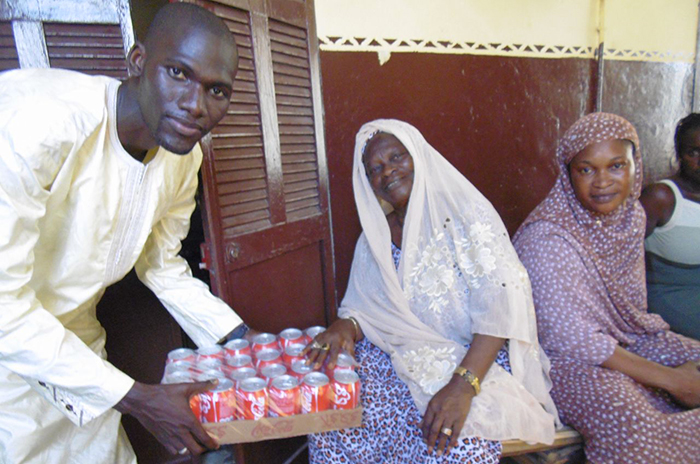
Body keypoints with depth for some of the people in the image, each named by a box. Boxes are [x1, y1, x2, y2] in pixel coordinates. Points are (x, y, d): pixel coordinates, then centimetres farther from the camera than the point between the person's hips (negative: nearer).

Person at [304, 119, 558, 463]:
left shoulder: (465, 212, -9)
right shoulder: (375, 238, 7)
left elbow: (502, 301, -17)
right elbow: (365, 307, 8)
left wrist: (464, 384, -27)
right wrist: (346, 326, -16)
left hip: (476, 359, -3)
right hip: (397, 359, 4)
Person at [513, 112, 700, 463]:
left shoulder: (631, 214, 1)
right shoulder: (546, 237, -24)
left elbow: (634, 309, 10)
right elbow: (570, 338, -24)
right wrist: (668, 378, -20)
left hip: (627, 341, 8)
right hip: (562, 356, -8)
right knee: (627, 421, -31)